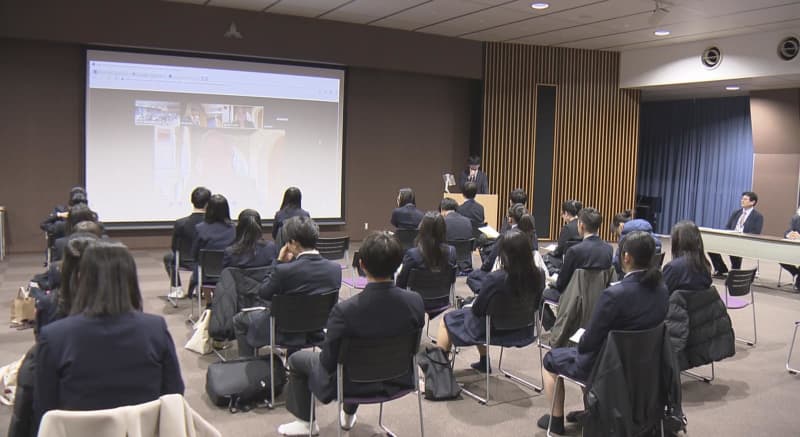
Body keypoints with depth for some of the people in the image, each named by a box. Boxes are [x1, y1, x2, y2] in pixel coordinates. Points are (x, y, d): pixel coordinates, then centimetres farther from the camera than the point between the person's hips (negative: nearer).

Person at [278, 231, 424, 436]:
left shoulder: (344, 310, -33)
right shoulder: (415, 302, -21)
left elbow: (329, 362, -21)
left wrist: (327, 357, 2)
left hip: (354, 384, -4)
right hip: (397, 380, 4)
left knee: (297, 359, 23)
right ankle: (349, 415, 51)